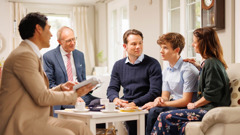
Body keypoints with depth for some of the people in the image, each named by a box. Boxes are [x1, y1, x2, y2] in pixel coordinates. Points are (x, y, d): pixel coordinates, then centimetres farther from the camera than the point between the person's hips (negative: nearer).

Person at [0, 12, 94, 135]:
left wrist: (60, 88, 7)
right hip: (19, 125, -10)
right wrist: (74, 95, -7)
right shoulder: (24, 55, -15)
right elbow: (42, 97, -17)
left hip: (34, 118, 10)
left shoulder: (30, 53, 17)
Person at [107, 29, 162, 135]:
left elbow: (155, 92, -8)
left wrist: (134, 103, -19)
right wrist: (115, 99, -11)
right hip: (125, 105, 4)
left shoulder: (152, 64, 1)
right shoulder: (118, 65, 17)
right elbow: (112, 88, 14)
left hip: (144, 106, -4)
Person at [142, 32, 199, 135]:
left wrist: (162, 104, -19)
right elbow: (165, 96, 12)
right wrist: (160, 99, -12)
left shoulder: (188, 70, -15)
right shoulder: (166, 71, 11)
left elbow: (186, 101, -17)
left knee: (154, 111, -26)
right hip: (175, 104, 8)